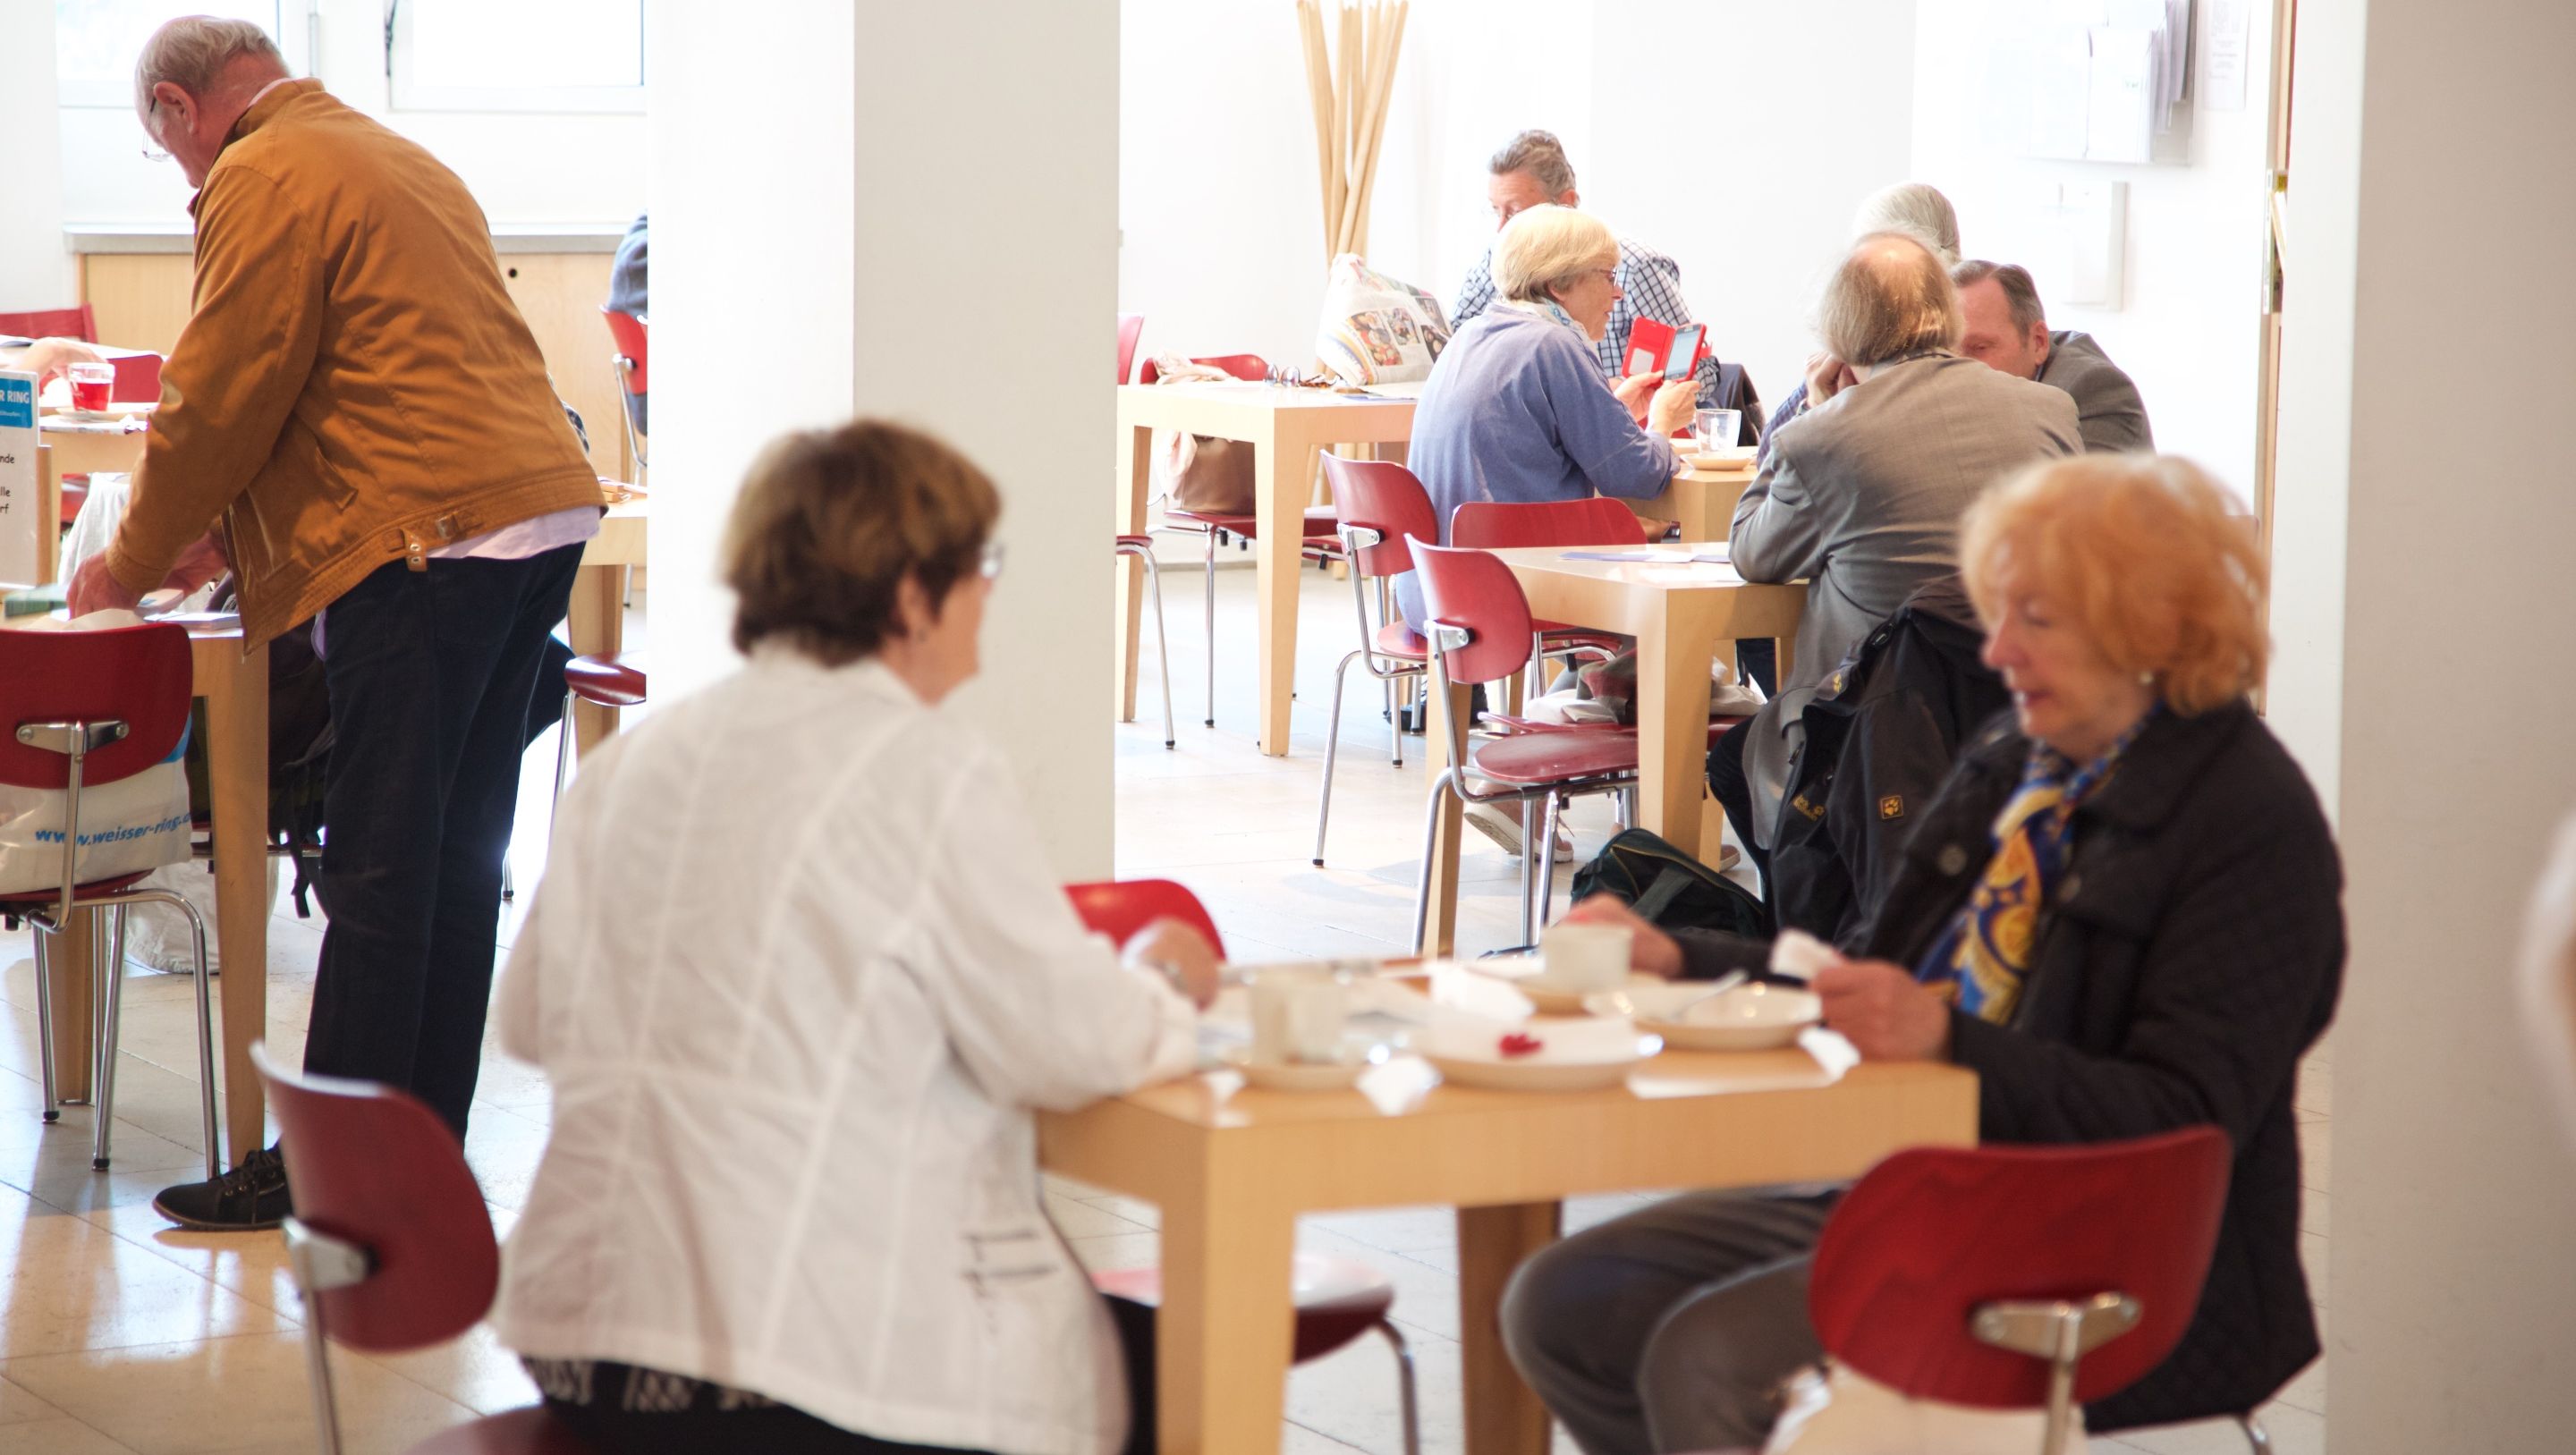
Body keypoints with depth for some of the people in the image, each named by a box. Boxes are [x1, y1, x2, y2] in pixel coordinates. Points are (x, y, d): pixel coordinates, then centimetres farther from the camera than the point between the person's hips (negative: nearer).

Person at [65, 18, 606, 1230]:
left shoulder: (262, 180, -4)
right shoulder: (397, 161, 26)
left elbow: (218, 402, -6)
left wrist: (131, 566, 7)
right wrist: (233, 536, 30)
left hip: (424, 544, -9)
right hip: (540, 513, 9)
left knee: (379, 873, -5)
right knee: (458, 860, 11)